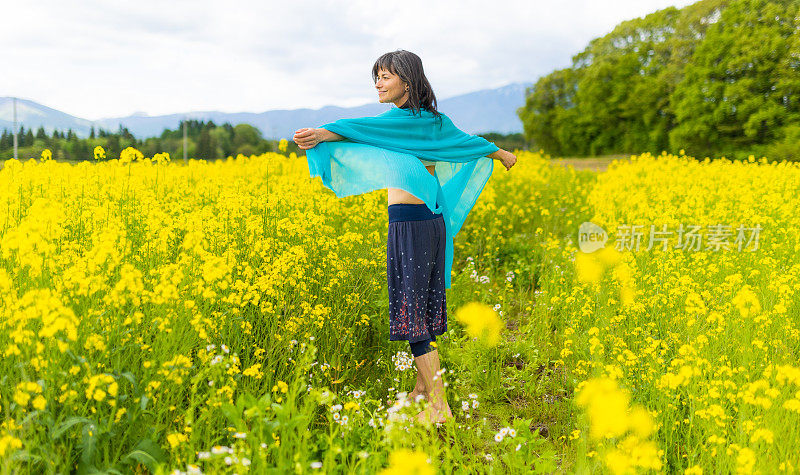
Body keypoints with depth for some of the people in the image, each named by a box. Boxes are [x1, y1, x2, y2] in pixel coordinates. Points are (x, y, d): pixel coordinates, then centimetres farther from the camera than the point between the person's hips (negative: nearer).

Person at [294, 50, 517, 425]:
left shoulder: (402, 119, -11)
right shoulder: (433, 120, 13)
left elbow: (366, 128, -30)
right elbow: (466, 140, 27)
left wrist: (322, 134, -46)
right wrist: (500, 153, 45)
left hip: (409, 223, -9)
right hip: (433, 221, 9)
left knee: (413, 313, -5)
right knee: (423, 307, 15)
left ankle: (440, 406, -2)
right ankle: (423, 388, 26)